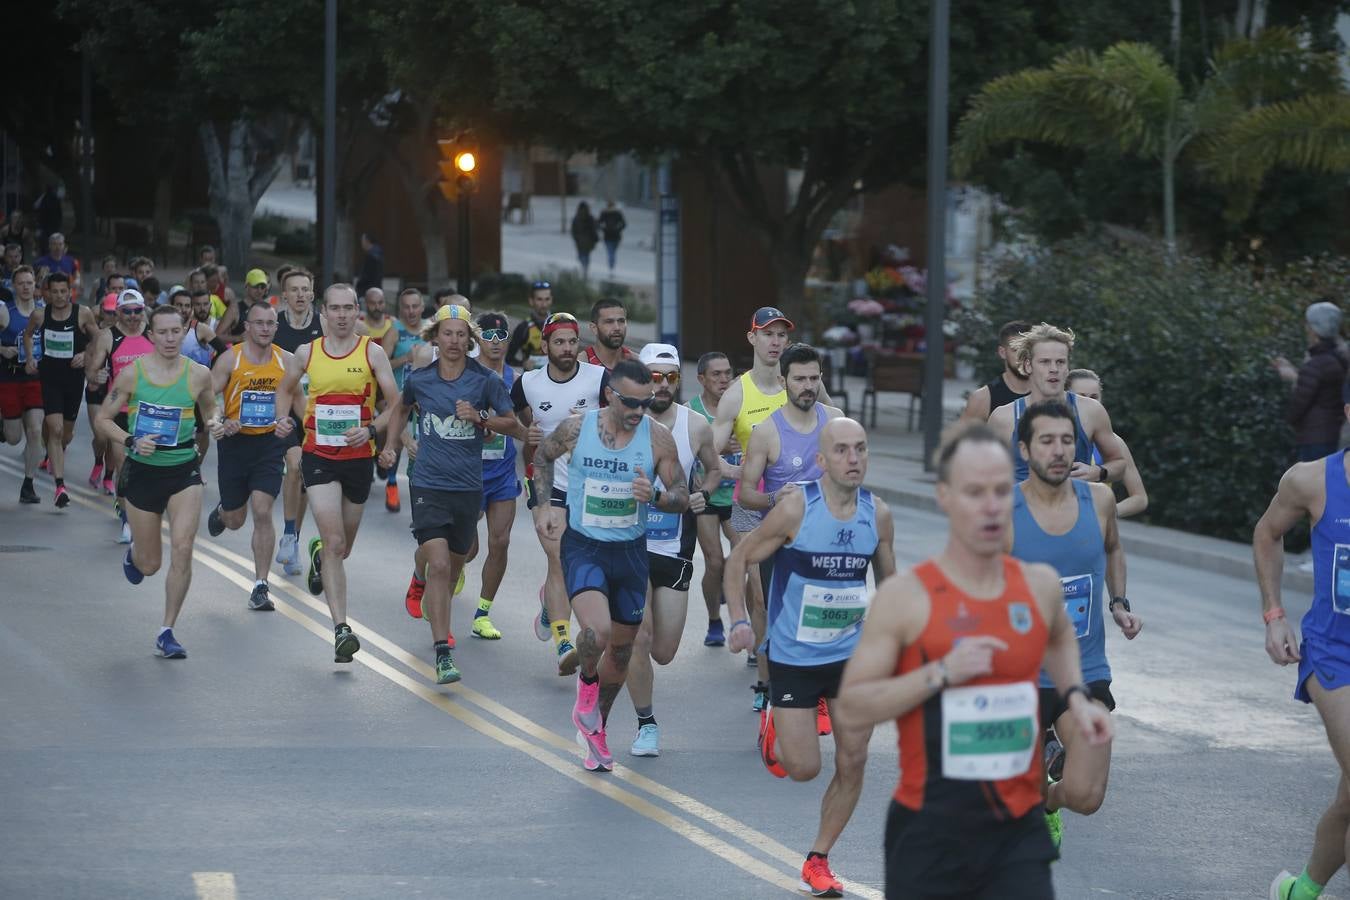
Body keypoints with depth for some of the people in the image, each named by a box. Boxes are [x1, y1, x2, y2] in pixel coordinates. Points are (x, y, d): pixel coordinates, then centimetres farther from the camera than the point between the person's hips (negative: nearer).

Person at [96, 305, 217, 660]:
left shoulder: (198, 375, -5)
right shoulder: (132, 373, -7)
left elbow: (210, 411, 14)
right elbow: (103, 418, 1)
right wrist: (131, 441, -16)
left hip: (184, 471, 0)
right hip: (142, 471, 0)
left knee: (182, 550, -17)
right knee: (149, 564, 9)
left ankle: (167, 633, -5)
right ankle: (134, 553, 49)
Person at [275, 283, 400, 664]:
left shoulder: (372, 352, -3)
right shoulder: (307, 353, 2)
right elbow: (285, 389, 21)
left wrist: (371, 429, -21)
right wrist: (282, 419, 2)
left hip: (358, 457, 1)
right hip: (319, 456, -1)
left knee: (342, 548, 17)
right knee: (335, 542, -15)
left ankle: (318, 553, 55)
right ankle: (341, 629, -18)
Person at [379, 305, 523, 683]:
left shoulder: (485, 380, -4)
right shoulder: (419, 379, 1)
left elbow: (512, 424, 3)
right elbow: (401, 407, 23)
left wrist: (479, 418, -13)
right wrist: (391, 446, 13)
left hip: (468, 488, 1)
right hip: (428, 485, -1)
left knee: (455, 564, 16)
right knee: (439, 566, -15)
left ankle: (440, 617, 47)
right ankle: (443, 655, -18)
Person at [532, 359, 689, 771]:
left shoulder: (658, 438, -8)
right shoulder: (575, 428, -9)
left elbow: (682, 497, -4)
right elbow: (542, 457, 12)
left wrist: (654, 497, -25)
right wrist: (544, 505, 3)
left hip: (631, 551, 3)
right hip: (583, 546, -3)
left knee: (622, 647, 14)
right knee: (597, 630, -27)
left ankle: (596, 729, 36)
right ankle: (587, 681, 8)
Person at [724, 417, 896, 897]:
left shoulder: (878, 514, -4)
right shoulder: (796, 507, -16)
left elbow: (888, 581, 12)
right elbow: (740, 559, -8)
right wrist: (739, 621, -19)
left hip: (853, 655, 4)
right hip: (793, 656, -4)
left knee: (852, 762, 1)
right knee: (803, 767, -5)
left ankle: (817, 861, 17)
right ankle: (773, 732, 31)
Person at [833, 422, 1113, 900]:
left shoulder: (1041, 586, 5)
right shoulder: (905, 597, -9)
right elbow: (848, 709, -10)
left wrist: (1074, 695, 13)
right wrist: (941, 673, -20)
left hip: (1019, 828, 3)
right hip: (930, 829, -3)